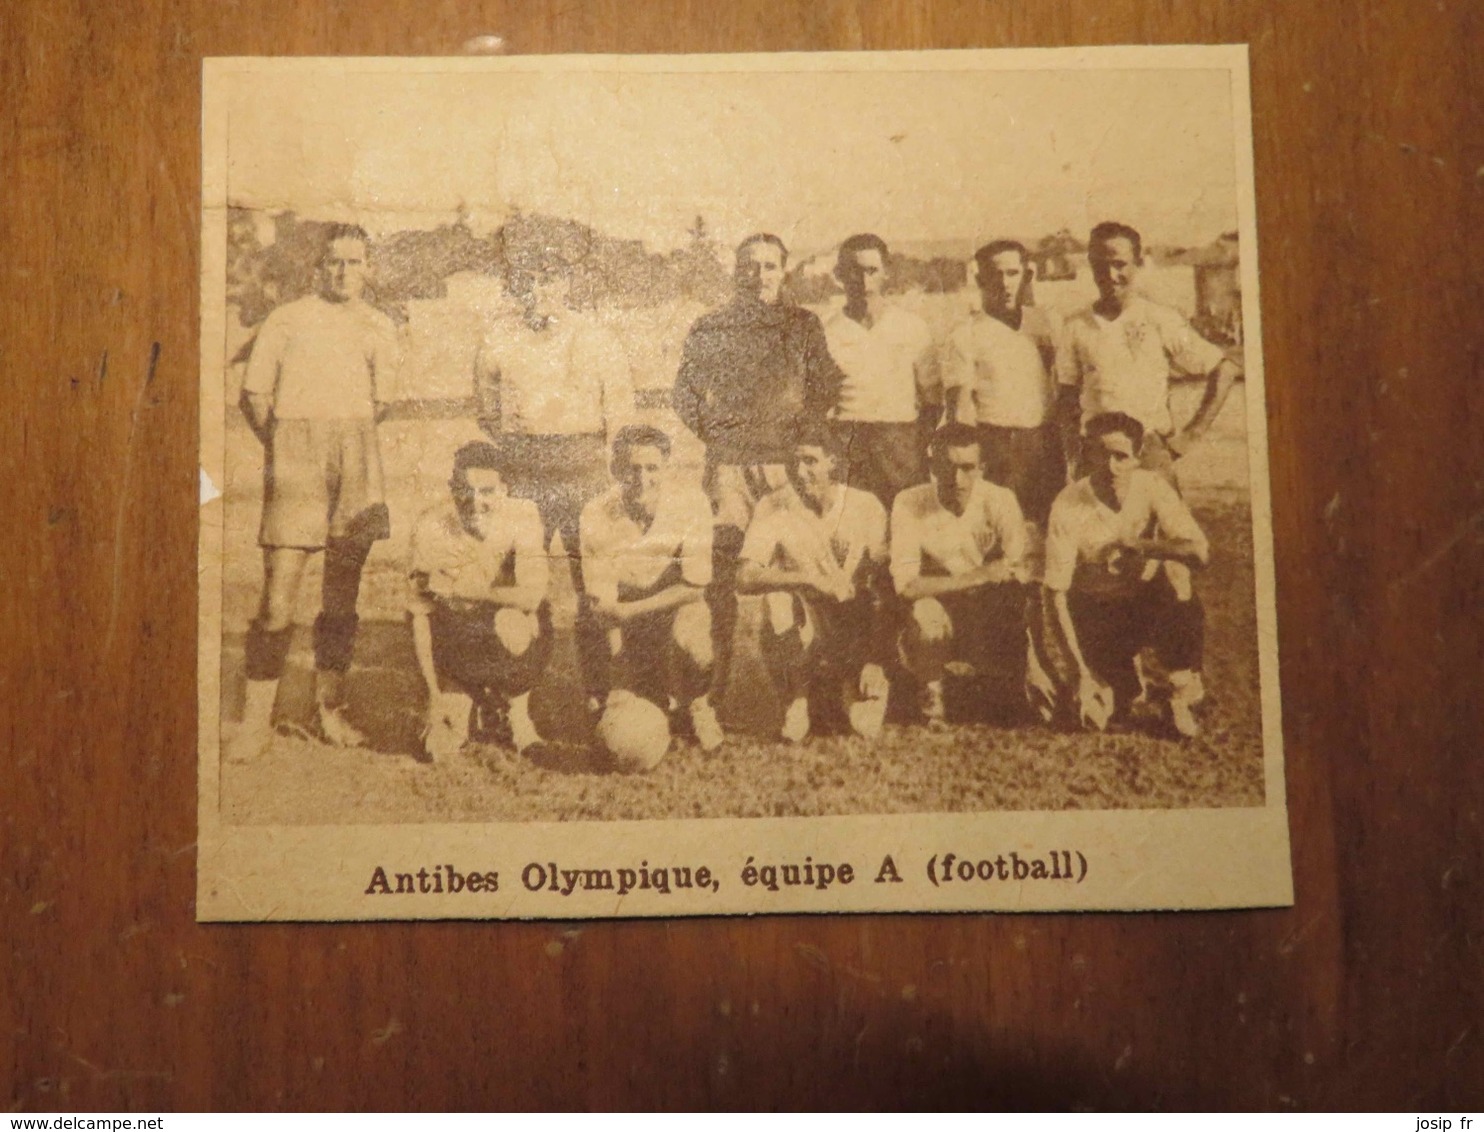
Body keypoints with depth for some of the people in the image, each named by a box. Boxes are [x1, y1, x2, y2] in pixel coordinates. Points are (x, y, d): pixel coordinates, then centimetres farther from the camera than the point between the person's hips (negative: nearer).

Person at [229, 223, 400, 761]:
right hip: (295, 455, -3)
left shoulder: (380, 327, 17)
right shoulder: (286, 319, 9)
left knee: (343, 591, 6)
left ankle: (330, 707, 16)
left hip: (357, 459, 3)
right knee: (279, 592, -9)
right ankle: (257, 719, -3)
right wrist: (282, 449, 5)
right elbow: (254, 394, 9)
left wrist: (350, 442, 12)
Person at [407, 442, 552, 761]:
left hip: (518, 643, 1)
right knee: (440, 748, -8)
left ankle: (517, 706, 1)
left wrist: (457, 589, -26)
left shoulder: (522, 517, -21)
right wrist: (434, 695, -11)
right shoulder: (430, 530, -18)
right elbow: (420, 617, -10)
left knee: (511, 622, -31)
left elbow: (531, 596, -31)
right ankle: (477, 701, 27)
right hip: (460, 648, -1)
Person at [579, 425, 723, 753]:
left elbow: (695, 587, -15)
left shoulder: (691, 505, -17)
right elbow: (601, 602, -14)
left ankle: (699, 706, -1)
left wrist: (630, 610, -25)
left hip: (677, 605, 1)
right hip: (627, 626, -1)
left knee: (687, 628, -30)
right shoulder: (598, 515, -16)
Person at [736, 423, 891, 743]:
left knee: (865, 724, -22)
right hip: (801, 634, 1)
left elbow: (882, 592, -8)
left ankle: (849, 690, 11)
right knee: (778, 596, -30)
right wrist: (811, 579, -34)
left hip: (854, 635, -1)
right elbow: (745, 578, -21)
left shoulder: (867, 507, -7)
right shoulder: (774, 508, -9)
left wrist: (875, 660, -16)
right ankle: (795, 702, -16)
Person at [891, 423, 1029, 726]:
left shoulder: (1000, 501, -9)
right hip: (938, 606, -2)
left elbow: (1018, 575, -14)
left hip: (990, 614, 2)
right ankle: (932, 696, -7)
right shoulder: (909, 504, -13)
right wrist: (978, 576, -29)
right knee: (925, 611, -34)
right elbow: (905, 584, -21)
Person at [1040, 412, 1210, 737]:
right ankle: (1126, 675, 25)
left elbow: (1199, 552, -24)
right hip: (1095, 609, -1)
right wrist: (1080, 672, -22)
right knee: (1097, 715, -11)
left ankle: (1180, 698, -4)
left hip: (1147, 600, 1)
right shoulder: (1068, 506, -20)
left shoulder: (1152, 487, -16)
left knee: (1186, 611, -34)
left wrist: (1131, 544, -33)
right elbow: (1057, 593, -18)